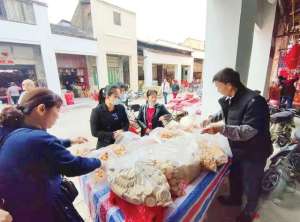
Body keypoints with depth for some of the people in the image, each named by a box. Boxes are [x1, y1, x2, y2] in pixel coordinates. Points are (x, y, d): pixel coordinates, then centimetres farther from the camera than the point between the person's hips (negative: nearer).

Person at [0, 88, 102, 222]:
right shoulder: (40, 138, -31)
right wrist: (98, 161, -11)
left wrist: (70, 142, 16)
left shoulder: (14, 135, -2)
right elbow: (73, 167, -25)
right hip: (41, 210, -8)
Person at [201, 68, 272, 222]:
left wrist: (221, 128, -41)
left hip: (254, 152, -7)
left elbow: (248, 131, -34)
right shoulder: (230, 99, -3)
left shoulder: (254, 101, -29)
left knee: (250, 183, 16)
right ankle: (235, 198, 53)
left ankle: (250, 210, 45)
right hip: (238, 148, 7)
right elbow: (225, 113, 18)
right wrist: (211, 119, 4)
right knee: (234, 175, 25)